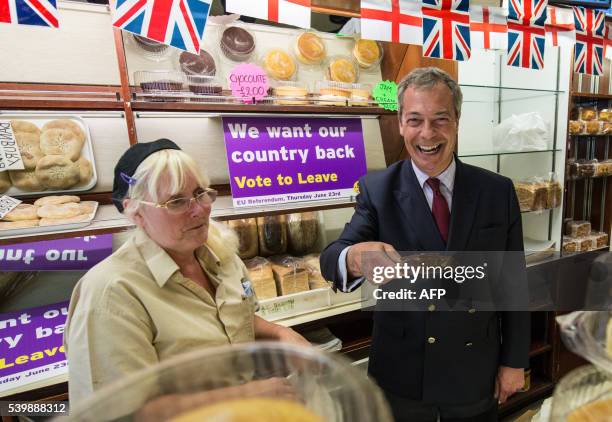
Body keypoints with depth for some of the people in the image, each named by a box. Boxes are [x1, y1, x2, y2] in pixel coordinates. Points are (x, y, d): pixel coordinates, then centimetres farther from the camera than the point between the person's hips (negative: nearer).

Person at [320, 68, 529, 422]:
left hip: (476, 375, 2)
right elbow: (332, 257, -22)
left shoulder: (498, 192, -6)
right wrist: (353, 257, -44)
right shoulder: (377, 190, -12)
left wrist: (514, 361, 4)